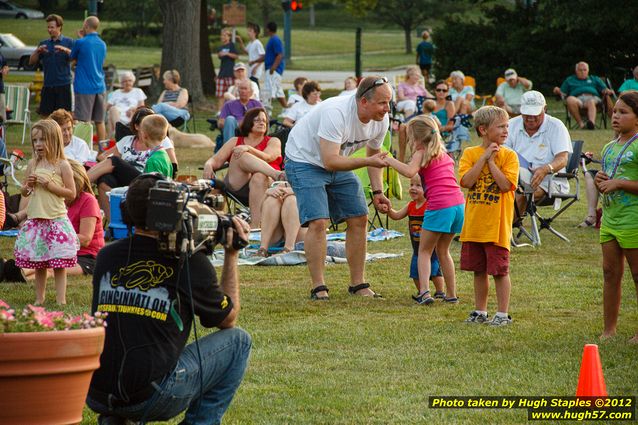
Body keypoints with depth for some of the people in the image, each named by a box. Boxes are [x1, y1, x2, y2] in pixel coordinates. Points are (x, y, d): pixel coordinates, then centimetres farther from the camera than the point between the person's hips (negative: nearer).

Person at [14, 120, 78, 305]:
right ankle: (39, 299, 18)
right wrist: (28, 185, -5)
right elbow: (24, 193, 17)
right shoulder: (33, 164, 9)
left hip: (56, 220, -5)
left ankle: (60, 300, 0)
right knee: (38, 263, 10)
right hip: (35, 219, 5)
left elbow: (71, 193, -7)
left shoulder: (62, 165, -5)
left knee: (59, 264, -3)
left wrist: (50, 185, -15)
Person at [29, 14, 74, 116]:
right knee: (44, 115, 4)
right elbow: (31, 62, 10)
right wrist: (37, 51, -9)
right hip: (48, 86, 4)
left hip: (63, 85, -4)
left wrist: (65, 50, -24)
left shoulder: (69, 42, 3)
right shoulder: (43, 44, 14)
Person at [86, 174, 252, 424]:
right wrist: (232, 255, 22)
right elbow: (228, 319, 15)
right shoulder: (191, 263, -3)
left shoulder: (106, 257, 7)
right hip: (152, 400, -5)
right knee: (238, 340, 13)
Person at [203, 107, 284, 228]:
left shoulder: (273, 142, 19)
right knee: (242, 156, -24)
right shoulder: (235, 142, 26)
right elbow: (217, 160, 14)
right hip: (237, 187, 1)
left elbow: (266, 157, -4)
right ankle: (276, 175, -47)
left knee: (259, 177, -38)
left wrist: (248, 149, -22)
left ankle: (255, 226, -50)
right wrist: (208, 166, -11)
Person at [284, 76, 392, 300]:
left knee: (359, 219, 2)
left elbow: (373, 152, 8)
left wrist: (378, 192, 1)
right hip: (305, 161, -7)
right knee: (318, 222, -19)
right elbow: (330, 161, -39)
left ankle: (358, 284, 12)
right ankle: (318, 288, -14)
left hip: (338, 164, 8)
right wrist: (368, 162, -43)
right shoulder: (336, 113, -35)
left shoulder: (381, 120, -11)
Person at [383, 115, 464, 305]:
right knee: (442, 250, 22)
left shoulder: (422, 154, 0)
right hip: (459, 204, 7)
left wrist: (391, 161, -7)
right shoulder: (445, 155, 23)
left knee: (424, 251, 4)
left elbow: (409, 171, -19)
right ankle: (451, 294, 21)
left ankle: (424, 291, -13)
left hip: (439, 207, -7)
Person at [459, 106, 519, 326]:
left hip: (497, 225, -3)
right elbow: (466, 181, -12)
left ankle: (503, 314, 9)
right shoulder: (470, 153, 3)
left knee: (499, 270, 0)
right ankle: (480, 311, 24)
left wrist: (491, 161, -14)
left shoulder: (508, 155, -3)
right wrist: (484, 157, -13)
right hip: (474, 224, 3)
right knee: (479, 270, 13)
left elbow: (506, 184, -16)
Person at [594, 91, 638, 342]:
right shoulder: (609, 148, 15)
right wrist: (600, 182, 5)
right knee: (610, 273, 8)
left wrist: (617, 183, -18)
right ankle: (609, 330, 13)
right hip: (610, 218, 8)